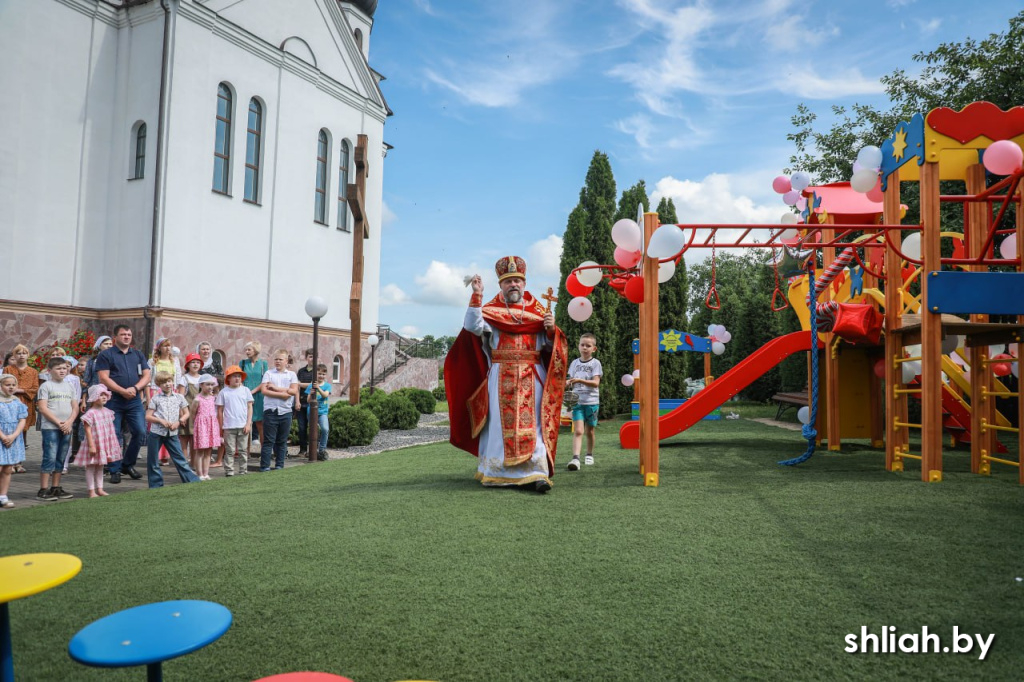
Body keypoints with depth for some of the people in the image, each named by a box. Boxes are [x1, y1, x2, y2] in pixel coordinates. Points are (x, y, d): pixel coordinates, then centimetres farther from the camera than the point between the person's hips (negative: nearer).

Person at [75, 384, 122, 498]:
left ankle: (100, 489, 21)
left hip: (105, 444, 7)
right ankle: (92, 491, 6)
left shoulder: (108, 412, 8)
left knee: (100, 467, 14)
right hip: (94, 445, -7)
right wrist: (91, 446, -20)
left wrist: (114, 444, 16)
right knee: (91, 468, 2)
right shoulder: (90, 413, -15)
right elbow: (88, 430, -17)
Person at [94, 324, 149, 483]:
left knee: (140, 432, -1)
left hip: (134, 401, 4)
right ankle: (115, 470, 10)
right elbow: (103, 378, -8)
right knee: (114, 436, 0)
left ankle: (128, 464, 17)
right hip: (113, 400, -3)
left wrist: (135, 388, -10)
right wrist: (123, 391, -16)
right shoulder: (106, 355, 2)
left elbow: (146, 376, 8)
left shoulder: (138, 354, 15)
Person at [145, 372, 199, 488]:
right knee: (152, 461, 5)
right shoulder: (155, 399, 1)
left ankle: (193, 480, 2)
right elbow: (148, 416, 1)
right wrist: (161, 420, -14)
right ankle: (156, 485, 17)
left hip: (172, 433, 0)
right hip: (156, 432, 0)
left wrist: (178, 422, -6)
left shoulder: (179, 397, 5)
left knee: (180, 458, 0)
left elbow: (186, 413, 11)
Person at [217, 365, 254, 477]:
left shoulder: (245, 390, 5)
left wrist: (248, 423, -3)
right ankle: (229, 471, 8)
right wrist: (221, 427, 3)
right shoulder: (224, 392, 1)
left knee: (243, 450, 7)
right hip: (229, 427, -1)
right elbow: (220, 411, 4)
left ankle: (243, 471, 14)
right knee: (230, 451, 2)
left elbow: (250, 408, 5)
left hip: (243, 426, 1)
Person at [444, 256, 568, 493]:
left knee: (532, 424, -5)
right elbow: (473, 327, -12)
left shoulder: (538, 310, 13)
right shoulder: (490, 310, 7)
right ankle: (496, 473, 10)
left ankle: (538, 474, -8)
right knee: (500, 423, 0)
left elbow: (550, 346, 11)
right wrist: (477, 296, -17)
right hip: (500, 378, -1)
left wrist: (551, 330, -10)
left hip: (532, 378, 1)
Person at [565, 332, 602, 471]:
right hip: (577, 401, 1)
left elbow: (596, 383, -13)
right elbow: (571, 380, 14)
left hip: (591, 402, -1)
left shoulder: (595, 363, -2)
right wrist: (568, 382, -11)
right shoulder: (575, 363, 8)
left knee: (589, 431, 11)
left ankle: (589, 455, 31)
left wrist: (580, 380, -27)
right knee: (578, 430, -12)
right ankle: (575, 458, -22)